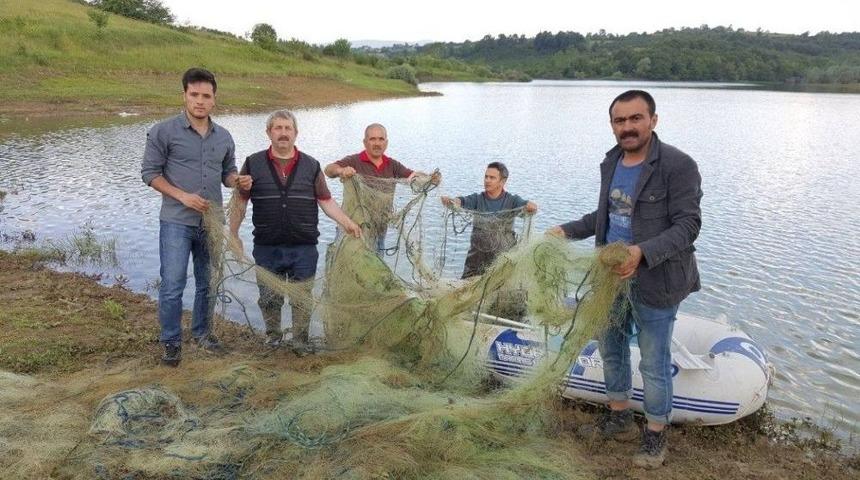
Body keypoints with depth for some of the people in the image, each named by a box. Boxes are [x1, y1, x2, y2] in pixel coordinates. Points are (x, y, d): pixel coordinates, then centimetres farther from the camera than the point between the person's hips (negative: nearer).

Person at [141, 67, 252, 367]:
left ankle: (202, 333, 31)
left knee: (209, 283, 14)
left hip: (212, 222, 5)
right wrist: (182, 196, -15)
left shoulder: (224, 137, 8)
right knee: (172, 285, -4)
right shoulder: (164, 131, -6)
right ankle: (171, 342, 13)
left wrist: (239, 181, -8)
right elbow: (150, 172, -4)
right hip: (176, 222, -4)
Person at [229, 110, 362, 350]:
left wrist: (347, 223, -4)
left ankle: (301, 343, 21)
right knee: (269, 299, 11)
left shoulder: (311, 166, 6)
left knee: (302, 300, 5)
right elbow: (240, 202, 6)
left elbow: (326, 201, 7)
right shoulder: (253, 164, 3)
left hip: (303, 249, 0)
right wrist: (233, 235, 0)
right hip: (267, 248, 0)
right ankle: (273, 337, 32)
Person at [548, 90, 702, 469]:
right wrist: (568, 230, 9)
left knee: (654, 363, 6)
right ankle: (619, 418, 41)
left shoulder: (677, 165, -17)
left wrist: (643, 252, -33)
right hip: (612, 277, 7)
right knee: (611, 348, 20)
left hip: (654, 282, -7)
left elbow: (687, 225, -20)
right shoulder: (611, 162, 7)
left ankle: (656, 434, 28)